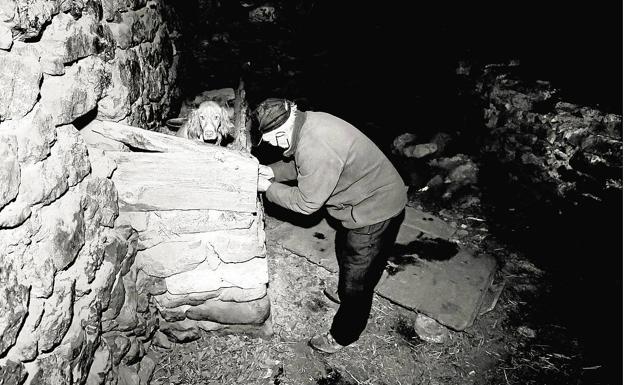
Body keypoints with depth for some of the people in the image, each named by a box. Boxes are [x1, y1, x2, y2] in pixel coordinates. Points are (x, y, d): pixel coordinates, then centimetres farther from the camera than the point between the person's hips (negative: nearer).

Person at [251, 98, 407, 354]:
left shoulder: (316, 149, -35)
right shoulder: (308, 120, -6)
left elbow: (306, 203, -22)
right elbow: (302, 165, 13)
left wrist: (268, 188, -11)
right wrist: (273, 171, 0)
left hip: (375, 211, -10)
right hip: (376, 196, 10)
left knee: (355, 281, 9)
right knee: (344, 250, 32)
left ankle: (342, 337, 30)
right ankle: (345, 292, 59)